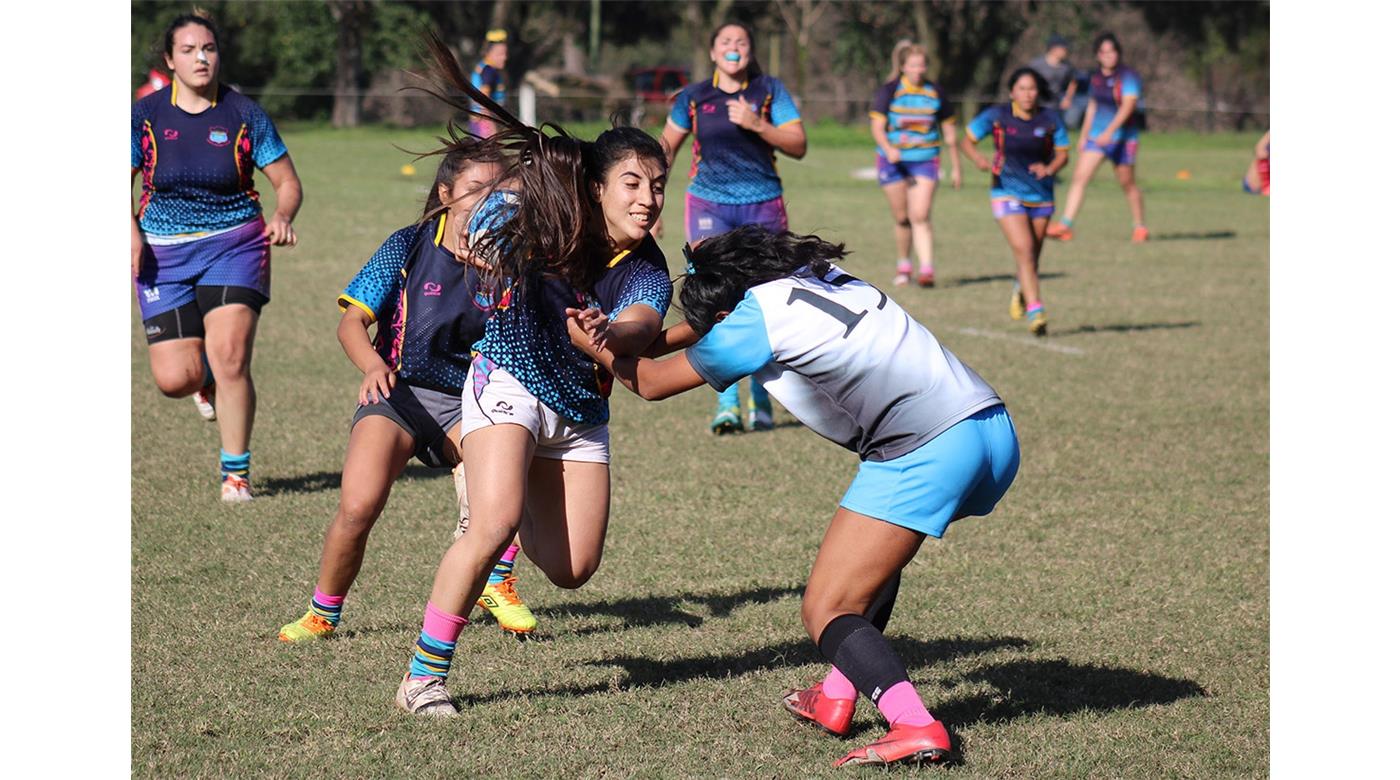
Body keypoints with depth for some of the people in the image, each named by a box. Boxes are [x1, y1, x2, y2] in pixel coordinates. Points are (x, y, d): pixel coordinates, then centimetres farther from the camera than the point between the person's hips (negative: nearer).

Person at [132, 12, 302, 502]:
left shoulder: (243, 115, -2)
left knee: (230, 356, -18)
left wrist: (282, 216, -20)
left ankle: (235, 472, -1)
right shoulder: (145, 114, 0)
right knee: (174, 379, -7)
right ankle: (206, 380, 34)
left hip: (233, 244, -1)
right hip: (162, 253, 1)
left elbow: (288, 183, 2)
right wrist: (132, 235, -13)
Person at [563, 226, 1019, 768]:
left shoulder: (753, 318, 0)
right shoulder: (821, 275, 22)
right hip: (995, 425, 9)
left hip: (929, 453, -9)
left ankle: (914, 727, -21)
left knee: (825, 611, -4)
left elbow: (653, 383, 15)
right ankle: (836, 697, 29)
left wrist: (595, 349, 31)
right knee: (875, 550, 31)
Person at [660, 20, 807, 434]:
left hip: (762, 205, 1)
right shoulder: (693, 97, 5)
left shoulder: (770, 91, 2)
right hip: (708, 204, 0)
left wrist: (758, 125, -17)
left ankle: (760, 399, 22)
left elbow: (798, 146, -4)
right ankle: (726, 403, -13)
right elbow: (666, 147, 16)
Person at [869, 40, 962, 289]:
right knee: (902, 218, 7)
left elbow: (949, 130, 12)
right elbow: (877, 126, -10)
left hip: (925, 161, 0)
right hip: (893, 161, 0)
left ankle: (926, 269, -20)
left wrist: (957, 167, 13)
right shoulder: (888, 91, -4)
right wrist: (888, 149, -30)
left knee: (920, 215, -15)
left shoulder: (935, 93, 3)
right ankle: (903, 266, 27)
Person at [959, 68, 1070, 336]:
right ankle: (1034, 309, -19)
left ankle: (1021, 291, 44)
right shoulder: (997, 116, -7)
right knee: (1024, 249, -18)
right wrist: (979, 160, -18)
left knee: (1033, 255, 12)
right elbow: (967, 140, 2)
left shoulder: (1051, 119, -2)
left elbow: (1063, 154, 3)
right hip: (1007, 192, -3)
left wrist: (1049, 169, -18)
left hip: (1042, 196, 3)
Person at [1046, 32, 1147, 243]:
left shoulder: (1129, 76, -11)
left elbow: (1128, 106, -22)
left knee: (1127, 184, 6)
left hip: (1122, 136, -5)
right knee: (1080, 177, -10)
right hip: (1096, 136, 5)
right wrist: (1083, 136, 23)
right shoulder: (1096, 77, 9)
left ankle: (1140, 227, 24)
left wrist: (1109, 132, -33)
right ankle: (1065, 225, -15)